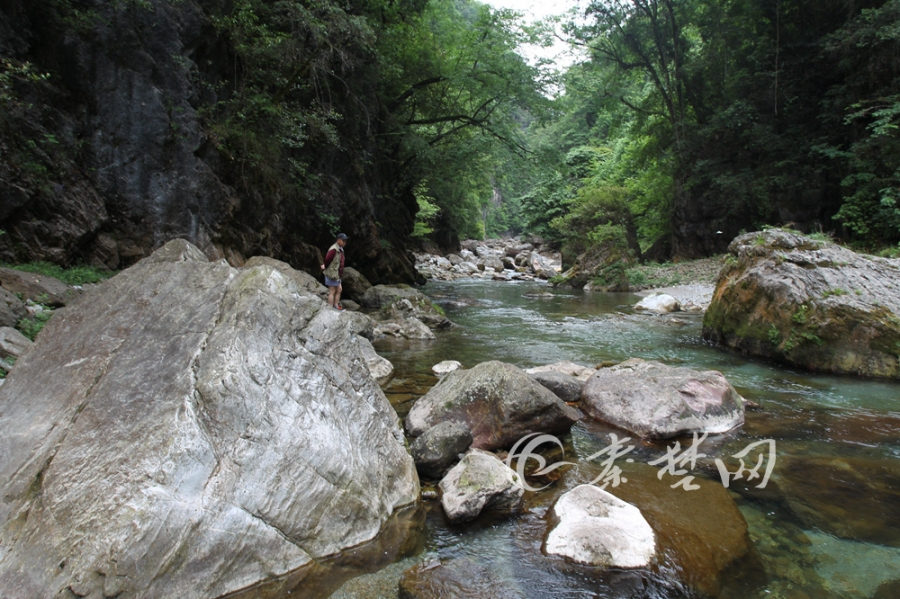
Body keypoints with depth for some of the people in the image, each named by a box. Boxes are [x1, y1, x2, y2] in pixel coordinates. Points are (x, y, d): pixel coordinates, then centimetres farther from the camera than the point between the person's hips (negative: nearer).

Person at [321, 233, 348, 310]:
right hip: (332, 274, -10)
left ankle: (336, 306, 22)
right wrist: (325, 267, -4)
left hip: (337, 274, 10)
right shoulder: (334, 249, -21)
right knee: (332, 292, -3)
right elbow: (327, 259, -22)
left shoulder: (340, 250, 11)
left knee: (339, 290, 14)